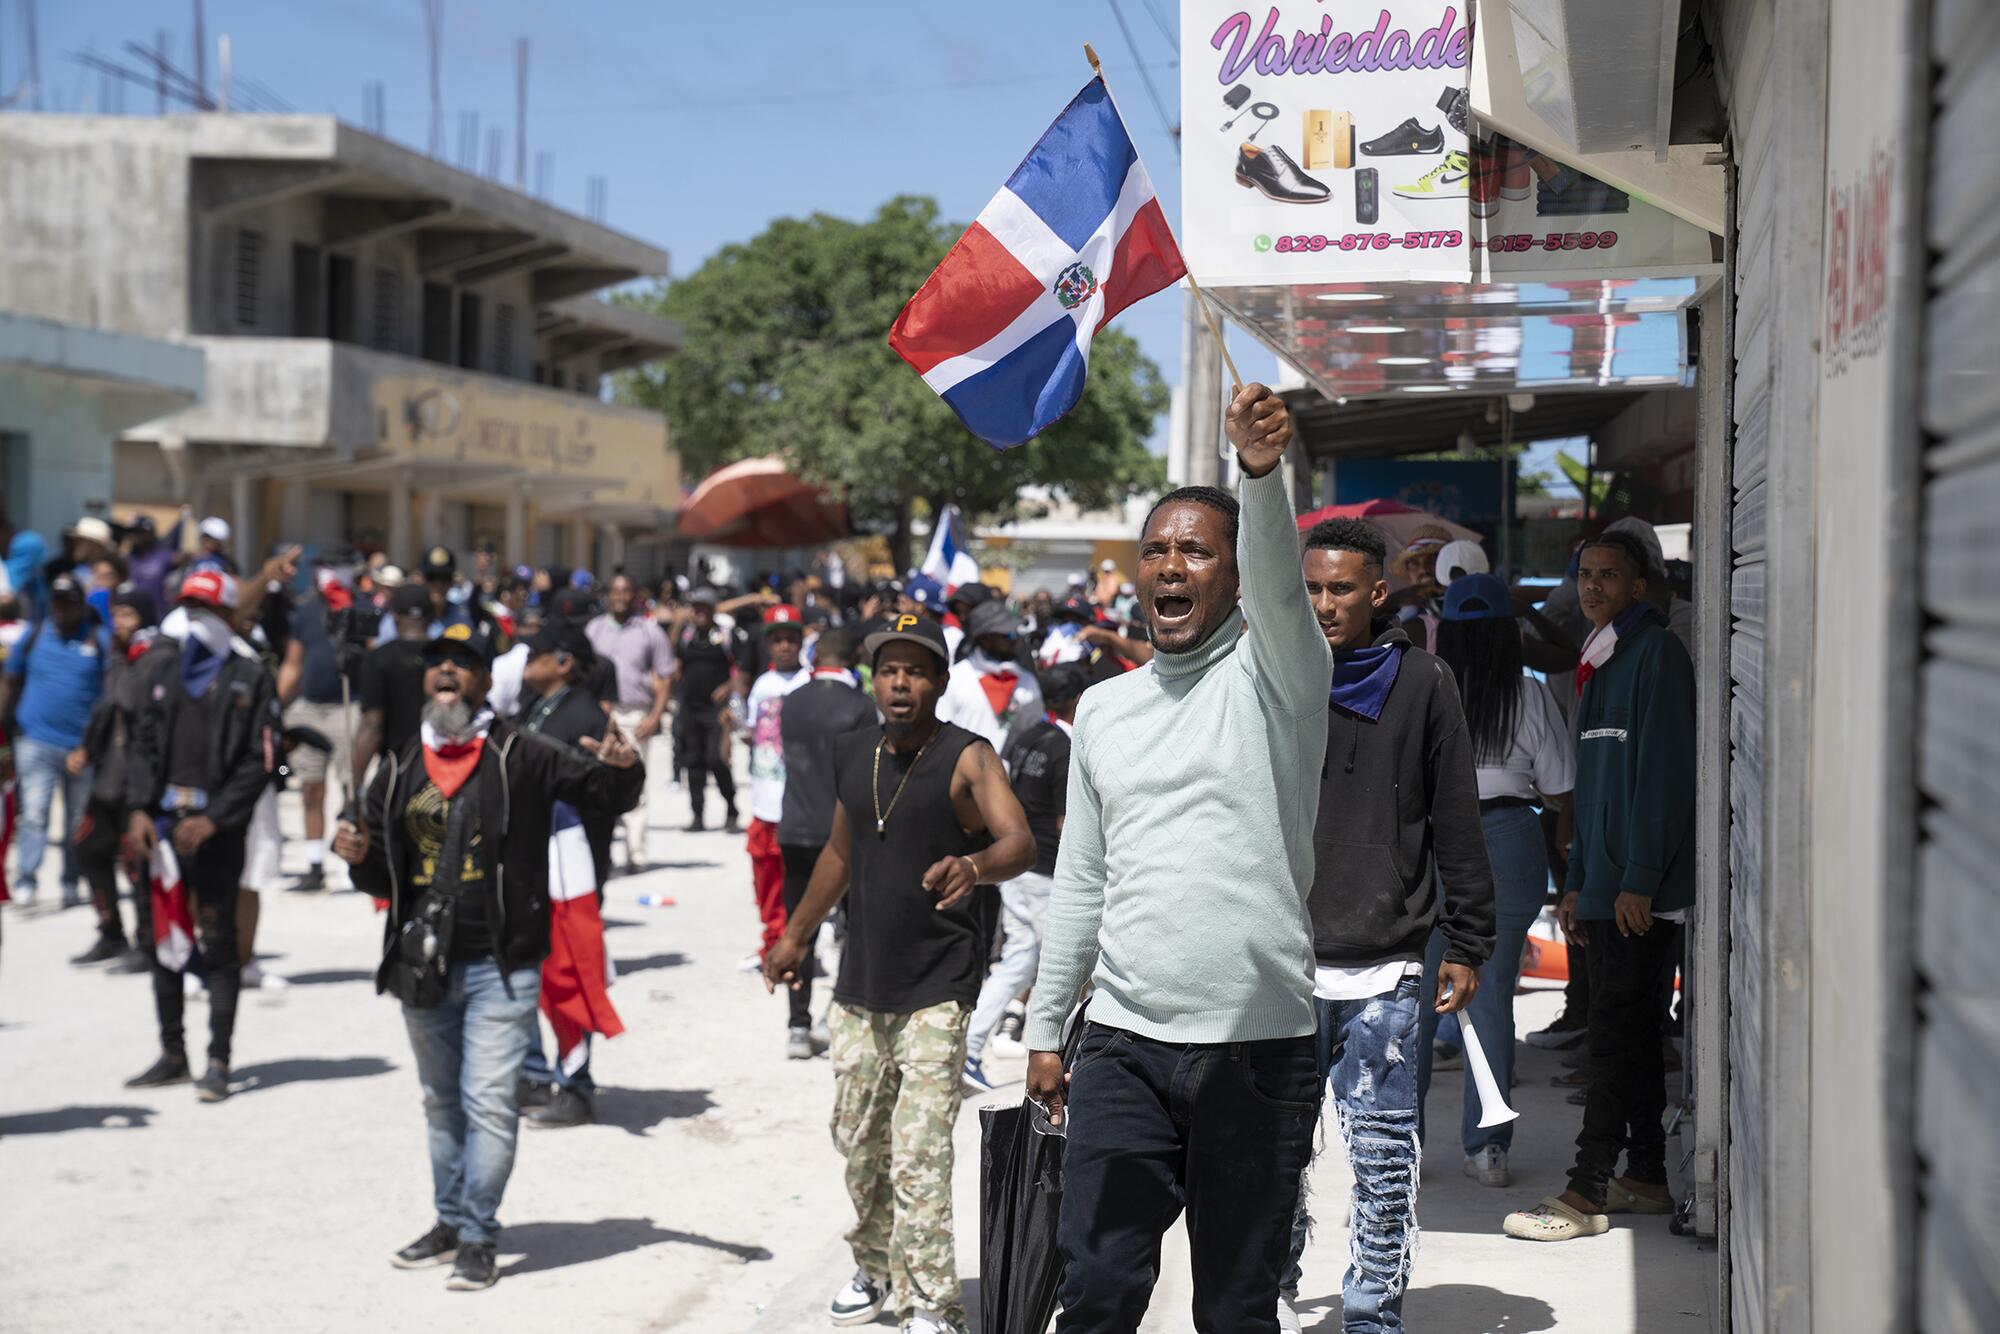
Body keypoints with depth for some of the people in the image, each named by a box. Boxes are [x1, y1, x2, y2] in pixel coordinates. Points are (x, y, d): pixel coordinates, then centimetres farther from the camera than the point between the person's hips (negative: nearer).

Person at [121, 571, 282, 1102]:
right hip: (162, 818, 4)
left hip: (217, 824, -4)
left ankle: (219, 1061, 5)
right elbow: (142, 741, 11)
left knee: (218, 939, -2)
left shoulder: (249, 675, -2)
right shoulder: (161, 664, 9)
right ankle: (172, 1054, 20)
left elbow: (260, 760, -5)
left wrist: (214, 819, -13)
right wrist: (139, 809, -2)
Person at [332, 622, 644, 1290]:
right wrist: (358, 854, -7)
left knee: (489, 1101, -7)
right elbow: (384, 875, 15)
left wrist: (623, 767, -28)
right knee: (441, 1102, 17)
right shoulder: (400, 769, 10)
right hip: (421, 963, 5)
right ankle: (451, 1221, 31)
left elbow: (601, 789, -6)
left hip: (501, 964, -5)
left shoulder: (520, 756, -3)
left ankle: (477, 1239, 2)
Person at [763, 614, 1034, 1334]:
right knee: (858, 1140, 16)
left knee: (919, 1156, -11)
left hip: (937, 990, -6)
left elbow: (1020, 843, -26)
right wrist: (796, 935, 26)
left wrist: (974, 865, -47)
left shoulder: (968, 757, -11)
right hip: (860, 985, 6)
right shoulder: (853, 755, 7)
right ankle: (876, 1268, 36)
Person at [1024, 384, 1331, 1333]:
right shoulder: (1103, 708, 13)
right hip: (1123, 1044, 4)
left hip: (1257, 1048, -3)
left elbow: (1278, 580, -24)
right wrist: (1044, 1029, 16)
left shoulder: (1273, 678, -1)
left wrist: (1261, 472, -43)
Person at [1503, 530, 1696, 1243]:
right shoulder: (1601, 662, 19)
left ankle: (1587, 1192, -8)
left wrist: (1639, 881, -20)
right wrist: (1577, 882, 20)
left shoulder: (1658, 654, -9)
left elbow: (1662, 772, -16)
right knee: (1634, 1032, 13)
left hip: (1643, 892, -9)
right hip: (1606, 889, 9)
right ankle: (1645, 1178, 20)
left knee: (1617, 1031, -9)